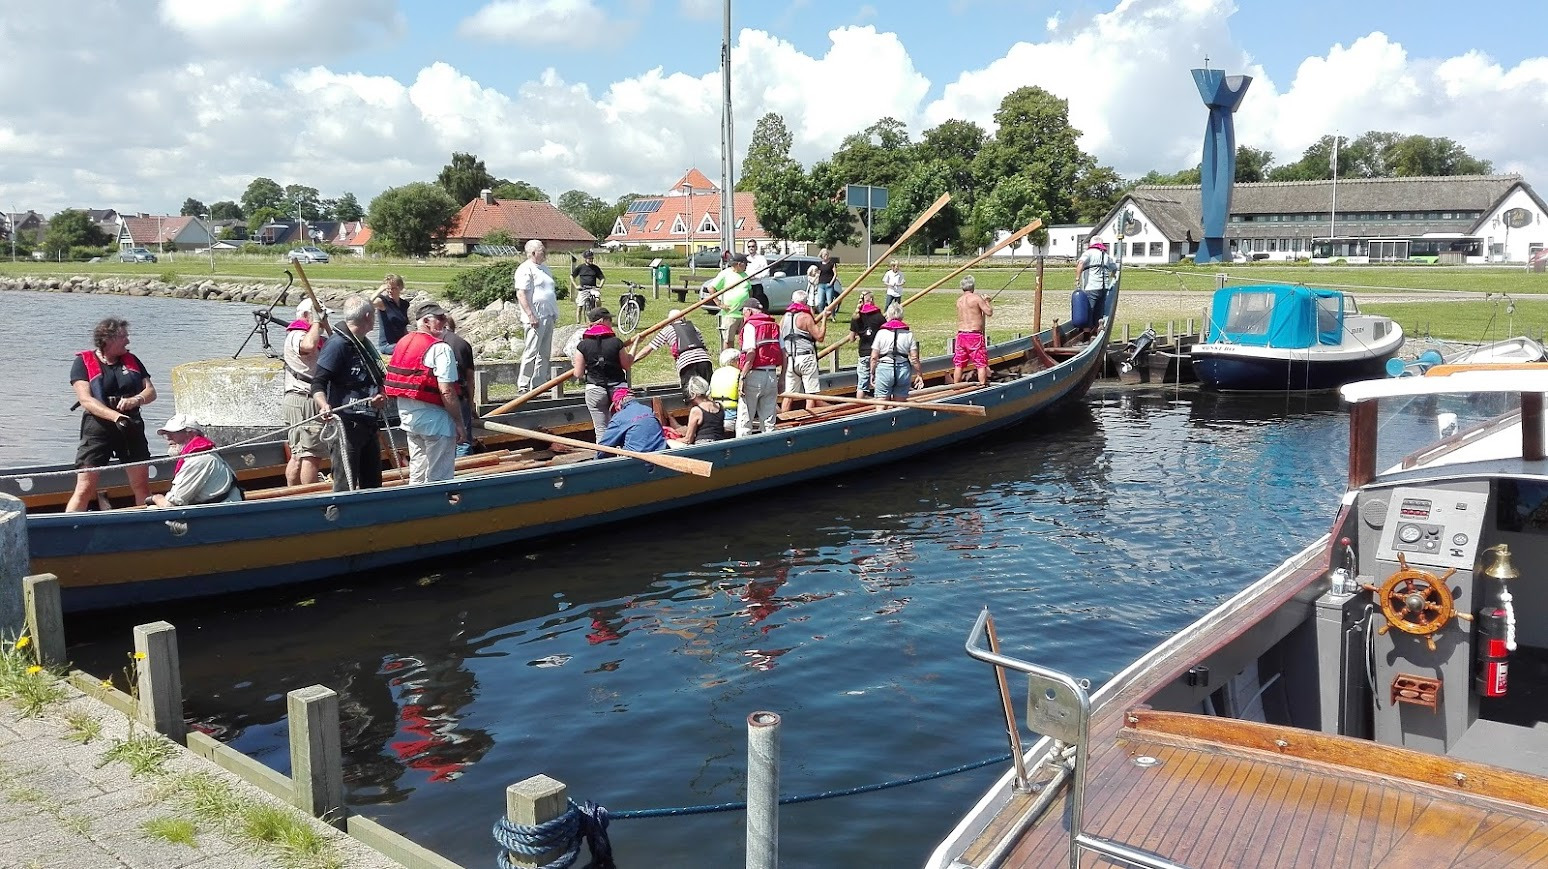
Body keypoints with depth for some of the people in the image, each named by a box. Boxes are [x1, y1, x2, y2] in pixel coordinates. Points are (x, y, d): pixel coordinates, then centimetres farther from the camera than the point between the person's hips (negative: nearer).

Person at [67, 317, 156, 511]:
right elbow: (85, 400, -14)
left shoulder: (131, 360, 10)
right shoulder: (83, 362, -4)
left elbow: (151, 391, 7)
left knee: (142, 486, 8)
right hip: (98, 429, -4)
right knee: (84, 489, -7)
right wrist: (116, 416, -28)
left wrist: (136, 400, -17)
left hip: (132, 427, 4)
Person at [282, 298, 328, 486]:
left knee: (298, 455, 14)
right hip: (306, 401, -11)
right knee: (312, 456, -12)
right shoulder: (297, 335, -10)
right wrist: (316, 323, -18)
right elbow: (308, 345, -33)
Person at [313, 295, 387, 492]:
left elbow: (376, 382, 26)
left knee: (372, 484, 15)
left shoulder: (365, 344, 16)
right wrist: (324, 406, -35)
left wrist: (380, 396, 4)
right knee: (346, 486, -8)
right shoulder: (338, 343, -12)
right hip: (346, 424, -9)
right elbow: (318, 383, -16)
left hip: (368, 423, 9)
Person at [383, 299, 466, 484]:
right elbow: (447, 391, -21)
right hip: (434, 420, -8)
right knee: (439, 479, -1)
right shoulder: (440, 348, -17)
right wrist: (459, 422, -14)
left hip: (408, 417, 9)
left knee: (416, 475, 18)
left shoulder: (403, 343, 9)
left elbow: (393, 384, 13)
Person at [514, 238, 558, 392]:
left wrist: (554, 314, 21)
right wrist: (530, 316, -22)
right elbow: (521, 294, -17)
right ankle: (523, 385, -2)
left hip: (548, 316, 9)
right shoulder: (525, 269, -10)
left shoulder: (544, 268, 19)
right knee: (531, 352, -8)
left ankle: (540, 383, 17)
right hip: (536, 318, -9)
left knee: (544, 353, 11)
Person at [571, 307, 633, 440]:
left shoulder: (582, 345, -6)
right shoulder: (616, 342, -8)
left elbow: (578, 374, -5)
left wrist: (575, 363, 18)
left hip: (594, 390, 0)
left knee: (601, 430, 6)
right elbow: (627, 365, 3)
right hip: (617, 387, 0)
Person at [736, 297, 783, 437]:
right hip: (772, 376, 6)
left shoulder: (751, 326, -6)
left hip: (755, 375, -6)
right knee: (768, 421, 11)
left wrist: (742, 378, -16)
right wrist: (782, 380, 15)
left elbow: (751, 354, -18)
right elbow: (784, 355, 9)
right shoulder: (775, 326, 12)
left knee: (744, 420, 0)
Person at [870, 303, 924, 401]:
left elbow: (874, 357, -3)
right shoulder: (908, 334, 2)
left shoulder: (881, 333, -1)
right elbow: (914, 358, -2)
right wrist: (919, 374, 8)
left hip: (884, 369, -2)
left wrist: (872, 373, 9)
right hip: (903, 370, 2)